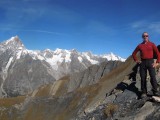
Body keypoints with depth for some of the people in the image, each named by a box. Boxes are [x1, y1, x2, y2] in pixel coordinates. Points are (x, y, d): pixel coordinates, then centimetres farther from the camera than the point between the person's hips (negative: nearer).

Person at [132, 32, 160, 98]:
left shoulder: (152, 44, 5)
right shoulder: (139, 45, 9)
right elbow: (134, 54, 17)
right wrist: (136, 60, 4)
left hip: (150, 62, -1)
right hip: (142, 63, 2)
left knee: (153, 76, -10)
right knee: (143, 78, 0)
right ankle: (144, 92, 4)